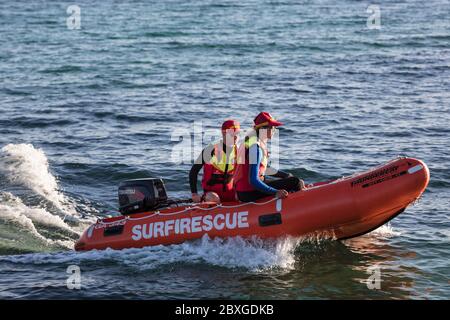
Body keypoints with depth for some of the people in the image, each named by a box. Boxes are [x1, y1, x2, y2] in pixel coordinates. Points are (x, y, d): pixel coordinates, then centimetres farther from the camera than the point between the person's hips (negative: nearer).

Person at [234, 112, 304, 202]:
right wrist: (275, 192, -34)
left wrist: (287, 175, 26)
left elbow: (263, 169, 24)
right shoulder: (256, 147, -19)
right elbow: (253, 181, -27)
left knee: (288, 177, 28)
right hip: (248, 194, -11)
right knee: (296, 182, -17)